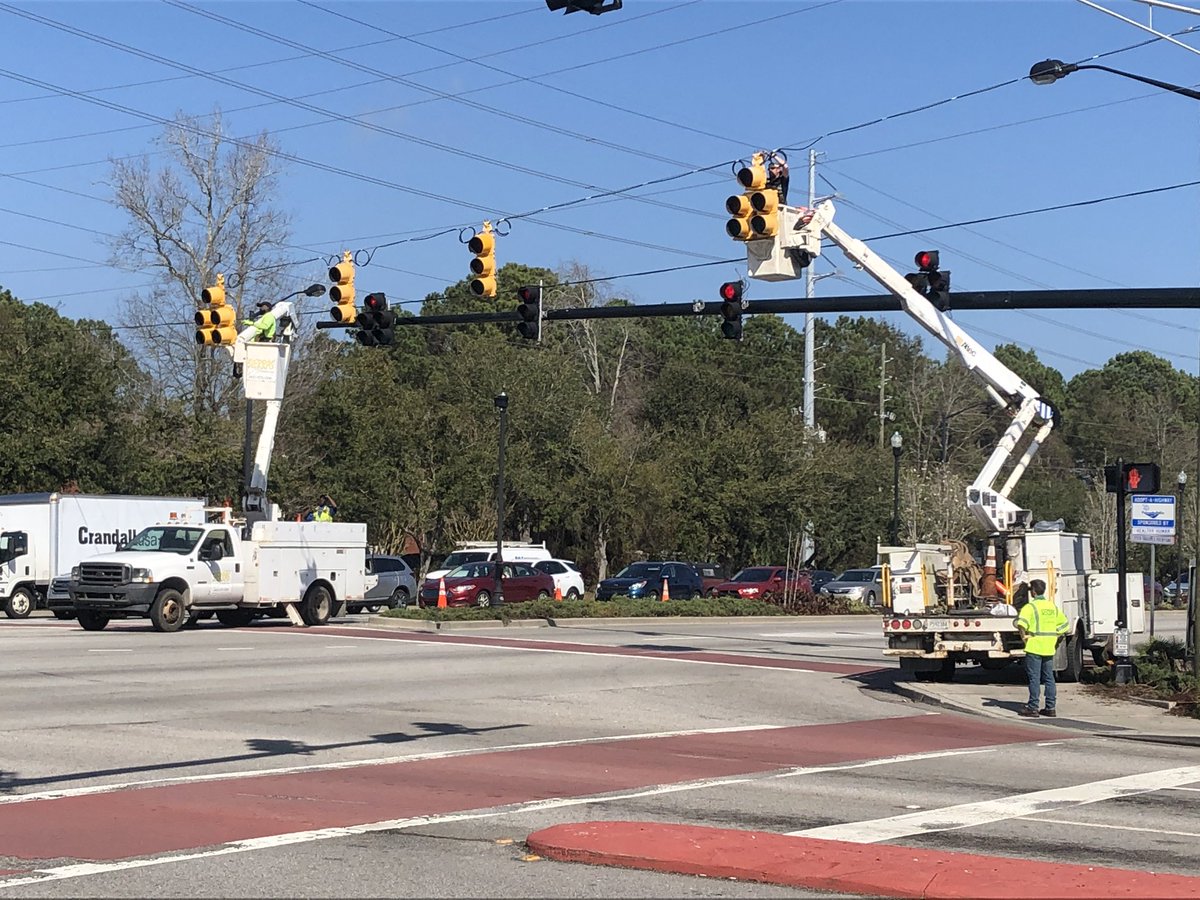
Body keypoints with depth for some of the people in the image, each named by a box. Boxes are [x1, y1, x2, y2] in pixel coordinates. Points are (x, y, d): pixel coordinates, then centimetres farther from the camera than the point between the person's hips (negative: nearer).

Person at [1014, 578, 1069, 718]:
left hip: (1034, 647, -6)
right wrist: (1057, 638, 17)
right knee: (1049, 678, 10)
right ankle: (1050, 707, 11)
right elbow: (1064, 624, 18)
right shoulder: (1052, 606, 12)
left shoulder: (1030, 607, -10)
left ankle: (1033, 708, -1)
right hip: (1049, 649, 6)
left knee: (1034, 679, -3)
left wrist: (1024, 636, -12)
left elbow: (1021, 623, -25)